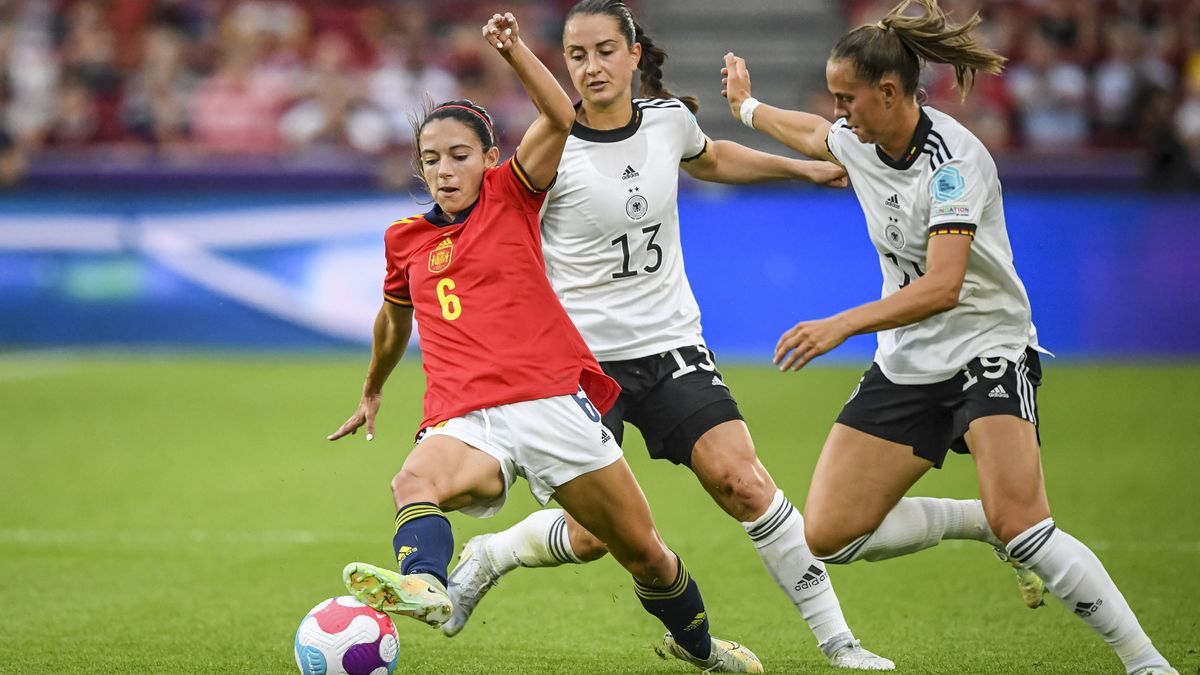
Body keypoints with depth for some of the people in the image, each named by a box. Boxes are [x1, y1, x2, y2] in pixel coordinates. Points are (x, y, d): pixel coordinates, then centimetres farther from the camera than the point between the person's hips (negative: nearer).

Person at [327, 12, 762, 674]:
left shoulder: (512, 196, 8)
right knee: (414, 481, -36)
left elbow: (559, 118, -9)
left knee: (643, 551, 6)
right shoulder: (405, 239, 18)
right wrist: (371, 393, 49)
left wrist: (514, 50, -19)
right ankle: (423, 582, -64)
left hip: (552, 402, -1)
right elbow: (394, 319, 38)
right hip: (466, 421, 2)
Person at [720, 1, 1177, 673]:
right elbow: (814, 136, 28)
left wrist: (840, 326, -39)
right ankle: (984, 521, 16)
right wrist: (749, 107, 45)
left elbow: (941, 287, -31)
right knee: (828, 535, -2)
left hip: (990, 350, -8)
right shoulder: (859, 140, 1)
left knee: (1021, 527, -28)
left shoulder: (952, 160, -22)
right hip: (906, 365, 8)